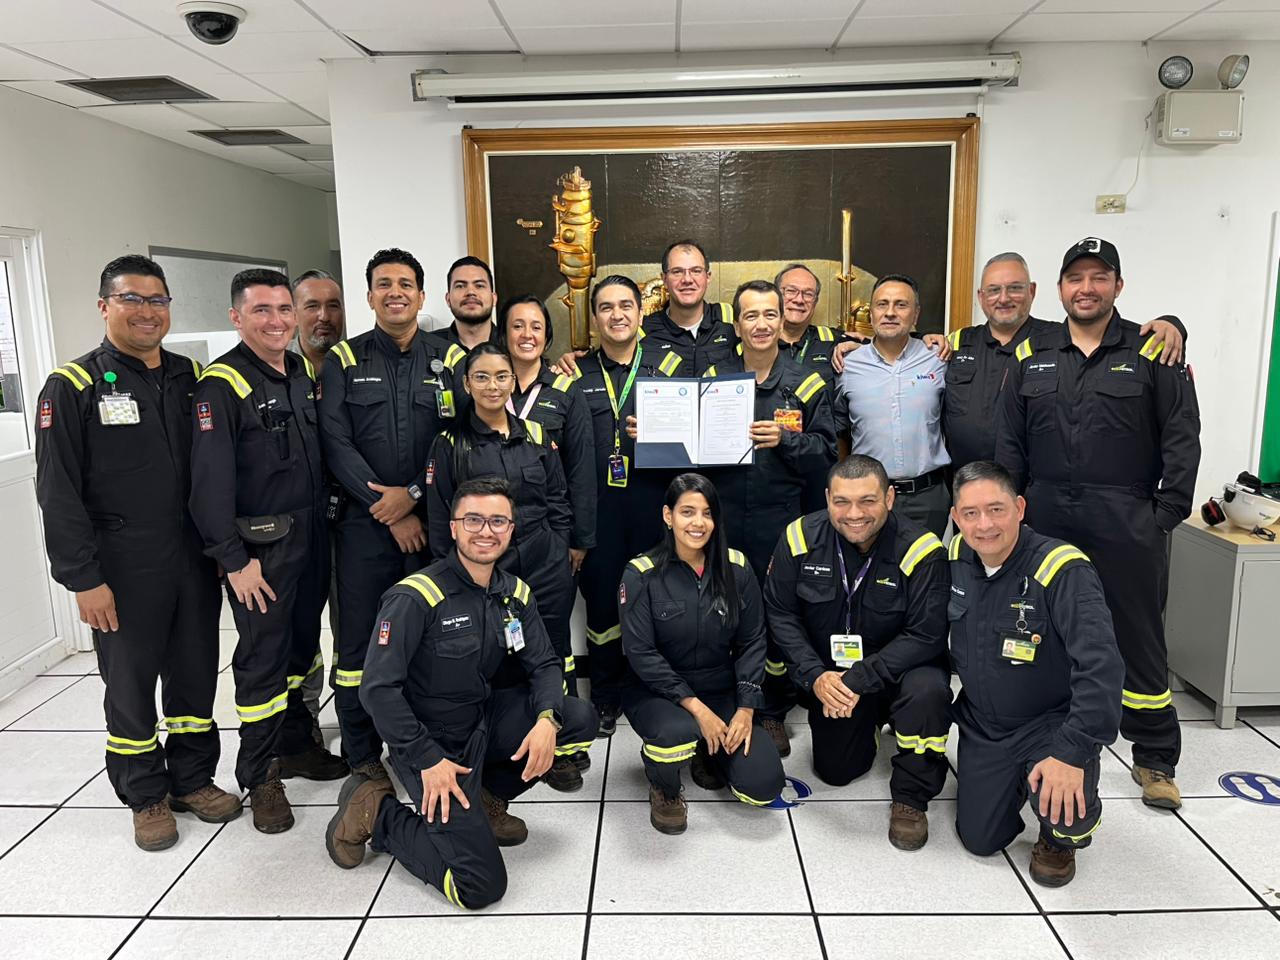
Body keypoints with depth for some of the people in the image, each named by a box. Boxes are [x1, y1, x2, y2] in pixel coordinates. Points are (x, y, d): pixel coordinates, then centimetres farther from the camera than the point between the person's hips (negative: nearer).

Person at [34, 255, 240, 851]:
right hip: (123, 571, -4)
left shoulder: (192, 378, 7)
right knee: (130, 683, 10)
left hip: (195, 560, 4)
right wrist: (83, 579, -12)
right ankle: (146, 796, 28)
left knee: (196, 674, 13)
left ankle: (192, 778, 32)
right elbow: (58, 493, -9)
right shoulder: (73, 387, -6)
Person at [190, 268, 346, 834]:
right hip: (261, 546, -7)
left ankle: (296, 744, 34)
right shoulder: (221, 385, -13)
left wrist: (323, 523, 12)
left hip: (312, 536, 7)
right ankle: (259, 777, 15)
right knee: (263, 658, 1)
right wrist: (234, 559, -18)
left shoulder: (304, 373, 9)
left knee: (303, 644, 17)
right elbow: (210, 482, -17)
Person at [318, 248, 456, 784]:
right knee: (359, 639, 3)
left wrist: (413, 493, -12)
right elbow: (336, 443, -4)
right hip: (364, 521, -1)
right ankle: (362, 755, 18)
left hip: (429, 521, 1)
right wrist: (390, 513, -10)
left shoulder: (444, 362, 9)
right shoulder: (344, 360, 6)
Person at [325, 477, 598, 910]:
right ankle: (375, 812, 8)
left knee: (580, 719, -11)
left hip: (486, 721, 7)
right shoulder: (415, 597, -22)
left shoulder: (516, 594, -1)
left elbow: (543, 665, 3)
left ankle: (486, 799, 10)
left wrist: (547, 719, -18)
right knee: (481, 887, -13)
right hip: (430, 741, -7)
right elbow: (378, 687, -21)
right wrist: (428, 760, -21)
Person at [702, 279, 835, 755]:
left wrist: (785, 439, -16)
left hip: (780, 521, -1)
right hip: (722, 519, 1)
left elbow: (826, 452, 0)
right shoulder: (713, 378, 7)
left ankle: (773, 711, 24)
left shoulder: (806, 384, 3)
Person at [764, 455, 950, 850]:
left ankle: (911, 797, -8)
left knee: (927, 691, -34)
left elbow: (925, 636, -23)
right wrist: (815, 676, -21)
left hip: (897, 671, -2)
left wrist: (858, 680, -29)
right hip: (828, 678, 3)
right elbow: (780, 613, -9)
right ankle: (868, 727, 40)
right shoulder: (800, 538, -15)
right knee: (835, 771, 4)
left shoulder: (921, 550, -22)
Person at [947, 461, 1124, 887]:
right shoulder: (955, 558, -8)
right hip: (981, 723, 5)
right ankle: (1010, 783, 38)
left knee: (1060, 804, -32)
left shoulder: (1062, 569, -26)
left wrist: (1073, 752, -40)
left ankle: (1060, 838, 7)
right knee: (979, 840, 7)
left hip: (1051, 724, -4)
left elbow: (1101, 666, -34)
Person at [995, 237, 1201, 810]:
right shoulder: (1031, 356, 8)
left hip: (1126, 522, -2)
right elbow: (1010, 442, 7)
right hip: (1045, 519, 2)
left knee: (1138, 637, 7)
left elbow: (1182, 438, -1)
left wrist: (1166, 515, -7)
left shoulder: (1151, 352, 2)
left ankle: (1156, 759, 22)